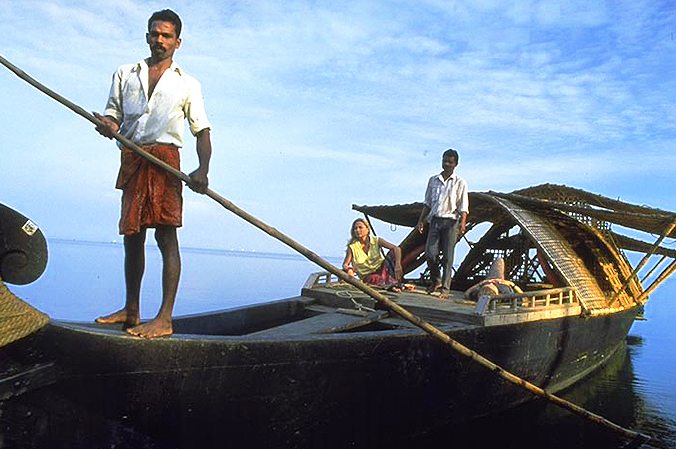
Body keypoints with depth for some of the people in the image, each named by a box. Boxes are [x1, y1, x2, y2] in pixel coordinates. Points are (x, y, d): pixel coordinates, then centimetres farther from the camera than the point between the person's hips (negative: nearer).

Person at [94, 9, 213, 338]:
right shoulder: (125, 74, 20)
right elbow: (112, 114, 16)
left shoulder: (188, 84, 12)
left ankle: (165, 318, -12)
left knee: (166, 234, -11)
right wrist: (107, 125, -10)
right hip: (131, 160, 4)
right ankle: (131, 311, 18)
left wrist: (203, 170, -11)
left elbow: (202, 130, 5)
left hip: (164, 159, -4)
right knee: (132, 236, 7)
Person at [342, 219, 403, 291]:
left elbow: (397, 249, -15)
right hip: (367, 276, -3)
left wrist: (398, 265, -34)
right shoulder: (352, 247, -6)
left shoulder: (376, 241, -4)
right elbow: (345, 264, -7)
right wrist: (349, 269, -34)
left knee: (393, 253, -23)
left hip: (382, 270, 3)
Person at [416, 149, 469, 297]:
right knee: (430, 253, -5)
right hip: (435, 220, 3)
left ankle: (445, 287, 4)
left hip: (451, 221, -3)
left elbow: (463, 206, -2)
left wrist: (462, 223, -17)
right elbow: (427, 203, 18)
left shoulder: (460, 183, 3)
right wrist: (421, 220, 12)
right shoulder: (433, 180, 14)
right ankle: (436, 280, 18)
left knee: (447, 256, -4)